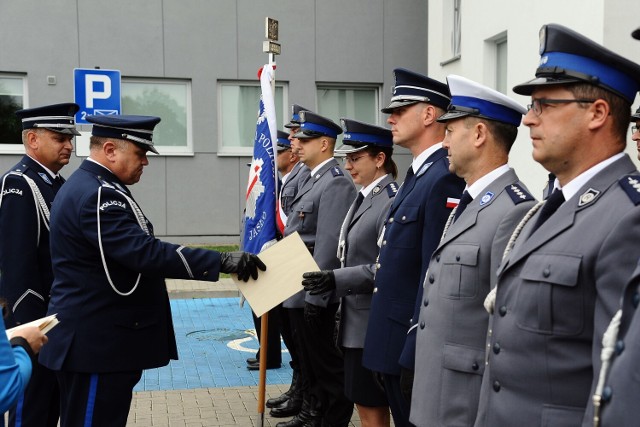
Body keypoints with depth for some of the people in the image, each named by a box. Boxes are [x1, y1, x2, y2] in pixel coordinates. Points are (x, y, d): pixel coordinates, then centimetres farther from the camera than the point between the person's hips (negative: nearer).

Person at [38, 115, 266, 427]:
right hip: (97, 342, -11)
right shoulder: (97, 195, -20)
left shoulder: (89, 187, 14)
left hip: (96, 338, 11)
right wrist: (222, 261, -31)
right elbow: (146, 253, -30)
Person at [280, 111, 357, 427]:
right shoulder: (311, 180, 14)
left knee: (325, 360, 2)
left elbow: (329, 244, -23)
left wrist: (316, 296, -23)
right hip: (298, 289, 10)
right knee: (308, 357, 21)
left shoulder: (336, 183, -17)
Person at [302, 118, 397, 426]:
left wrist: (337, 279, -28)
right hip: (355, 317, 9)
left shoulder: (392, 201, -17)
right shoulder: (363, 198, 13)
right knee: (363, 401, 18)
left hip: (372, 322, -9)